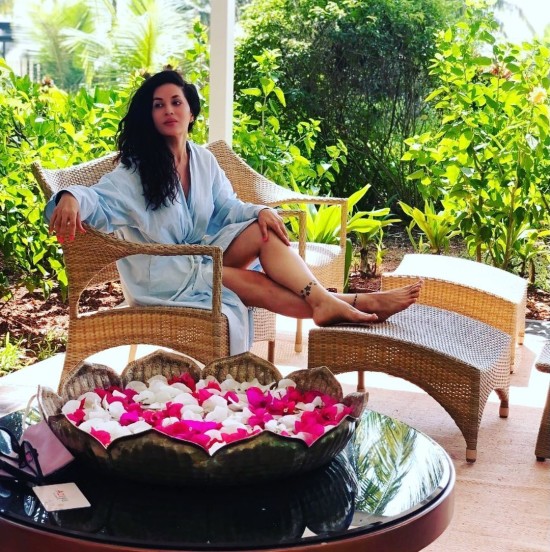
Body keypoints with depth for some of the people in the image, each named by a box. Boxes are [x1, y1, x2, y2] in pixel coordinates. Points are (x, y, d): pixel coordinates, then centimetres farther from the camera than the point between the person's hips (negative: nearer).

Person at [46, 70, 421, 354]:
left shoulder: (203, 159, 6)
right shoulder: (135, 170, -11)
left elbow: (227, 207, 9)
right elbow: (100, 200, -23)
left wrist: (259, 211, -13)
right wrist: (72, 198, -47)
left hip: (201, 252, 6)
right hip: (160, 272, -5)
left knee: (266, 231, -21)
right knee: (249, 281, -27)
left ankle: (323, 300, -33)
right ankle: (346, 305, -31)